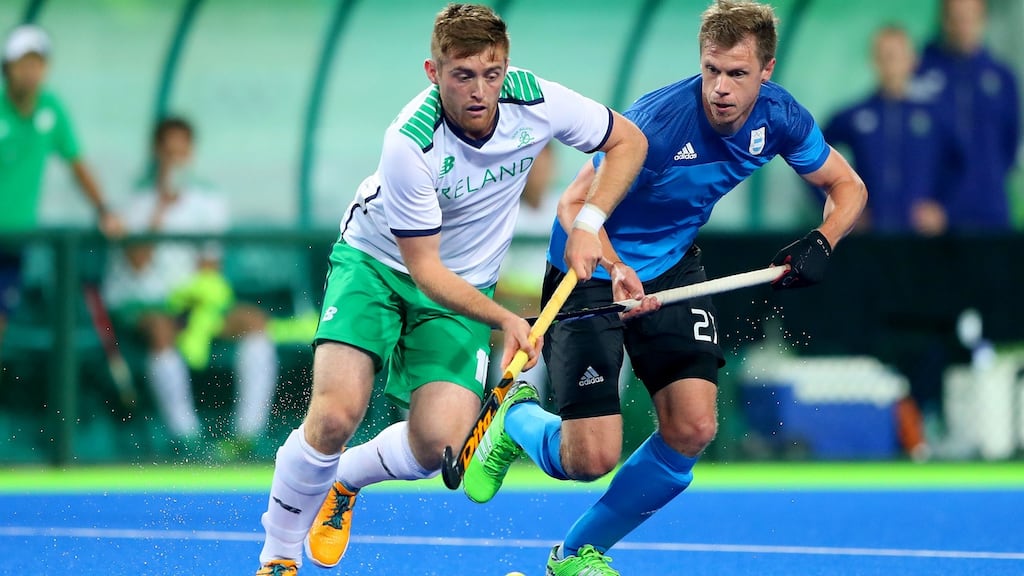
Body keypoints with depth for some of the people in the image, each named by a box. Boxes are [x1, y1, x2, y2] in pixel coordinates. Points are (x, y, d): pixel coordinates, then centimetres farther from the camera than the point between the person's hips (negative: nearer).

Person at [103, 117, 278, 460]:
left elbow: (209, 264, 9)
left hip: (192, 301, 4)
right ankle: (187, 441, -38)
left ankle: (247, 435, -28)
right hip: (138, 303, -4)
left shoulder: (208, 202, 9)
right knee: (162, 329, -38)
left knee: (254, 320, -21)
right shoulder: (139, 204, -2)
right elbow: (138, 264, -15)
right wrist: (161, 210, -18)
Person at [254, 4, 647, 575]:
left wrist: (588, 222, -14)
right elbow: (425, 269, -24)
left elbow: (629, 141, -2)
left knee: (439, 442, -17)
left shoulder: (535, 101, -21)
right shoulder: (410, 144, -31)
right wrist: (505, 318, -35)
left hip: (464, 289, 3)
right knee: (336, 414, -24)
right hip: (377, 264, -3)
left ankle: (346, 478, 18)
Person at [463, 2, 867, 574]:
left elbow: (848, 187, 3)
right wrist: (615, 270, -44)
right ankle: (517, 419, 25)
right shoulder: (658, 119, -30)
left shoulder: (779, 117, -12)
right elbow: (575, 204, -26)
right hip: (592, 274, -6)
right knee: (592, 457, -13)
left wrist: (821, 243, -17)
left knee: (693, 429, -10)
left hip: (673, 268, 6)